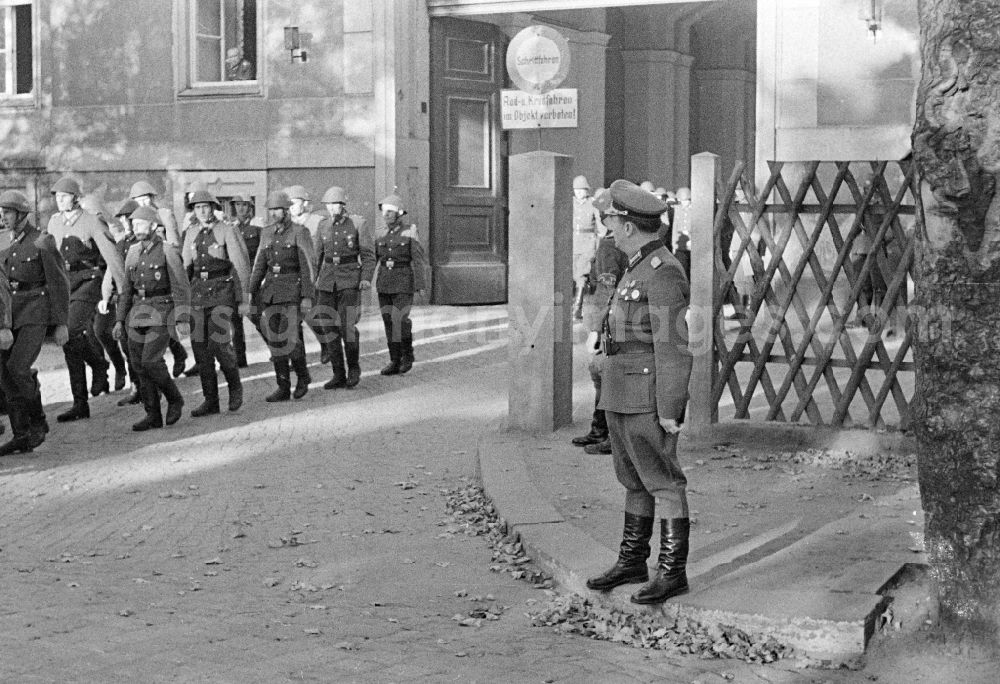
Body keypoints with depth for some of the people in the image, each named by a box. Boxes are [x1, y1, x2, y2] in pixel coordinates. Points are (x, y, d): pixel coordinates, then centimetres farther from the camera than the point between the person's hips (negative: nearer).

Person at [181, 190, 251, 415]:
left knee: (219, 342, -16)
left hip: (222, 290, -5)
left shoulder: (228, 231, -3)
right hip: (198, 291, 5)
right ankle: (210, 400, 8)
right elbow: (186, 265, 19)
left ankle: (235, 385, 10)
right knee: (199, 345, 1)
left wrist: (243, 297, -7)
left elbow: (241, 264, -4)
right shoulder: (191, 232, 12)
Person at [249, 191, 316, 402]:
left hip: (293, 289, -6)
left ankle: (303, 375, 14)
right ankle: (283, 388, 8)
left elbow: (307, 266, -9)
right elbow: (260, 265, 16)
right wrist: (252, 292, 11)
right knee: (274, 337, 2)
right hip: (270, 289, 6)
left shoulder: (299, 232, -5)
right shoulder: (267, 233, 12)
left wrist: (307, 297, -14)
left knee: (290, 338, -12)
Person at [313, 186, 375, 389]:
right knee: (327, 326, -1)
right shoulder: (323, 226, 9)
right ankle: (339, 375, 6)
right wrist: (313, 279, 13)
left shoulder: (357, 225, -3)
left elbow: (369, 254, -3)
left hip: (350, 280, -4)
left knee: (347, 325, -13)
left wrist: (366, 278, -16)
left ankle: (354, 367, 11)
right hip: (327, 281, 4)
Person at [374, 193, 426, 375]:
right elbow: (372, 259, 8)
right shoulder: (380, 234, 7)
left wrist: (419, 285, -13)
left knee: (400, 320, -13)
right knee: (389, 321, 2)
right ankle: (395, 362, 7)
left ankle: (407, 353, 11)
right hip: (384, 282, 5)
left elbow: (418, 260, -7)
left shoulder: (410, 232, -5)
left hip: (404, 281, -4)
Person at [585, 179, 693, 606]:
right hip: (622, 396, 10)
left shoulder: (663, 273, -16)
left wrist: (670, 410, -21)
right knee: (634, 480, 16)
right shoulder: (639, 269, 15)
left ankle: (673, 571, 2)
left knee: (663, 483, -4)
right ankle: (632, 562, 25)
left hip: (648, 399, -10)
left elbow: (674, 348, -19)